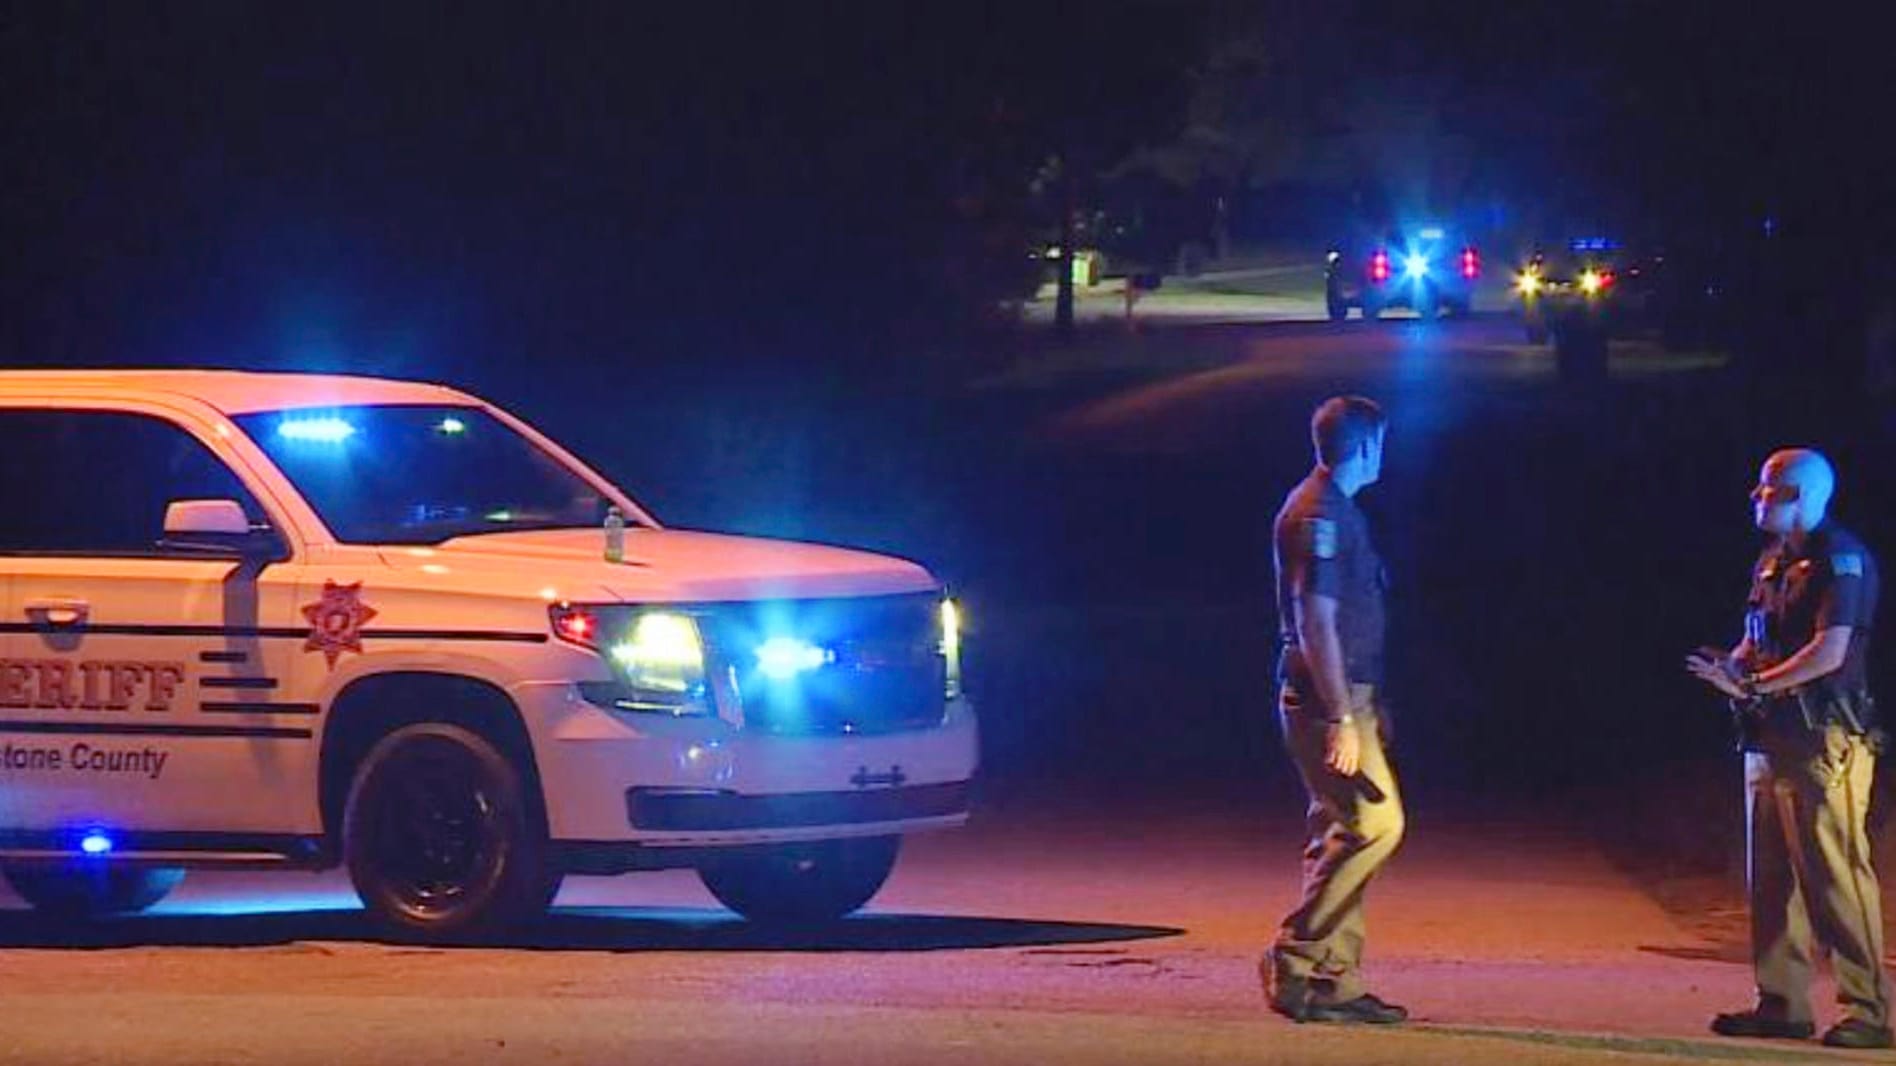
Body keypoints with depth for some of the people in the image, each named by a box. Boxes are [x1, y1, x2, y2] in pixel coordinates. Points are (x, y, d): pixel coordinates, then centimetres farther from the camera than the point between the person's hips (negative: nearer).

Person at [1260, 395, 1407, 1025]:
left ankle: (1332, 981, 11)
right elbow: (1315, 623, -20)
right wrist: (1342, 720, -22)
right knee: (1374, 824, -14)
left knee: (1342, 834, 10)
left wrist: (1361, 708, 25)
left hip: (1339, 697, 11)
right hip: (1329, 697, -11)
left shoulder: (1330, 508, 18)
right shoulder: (1322, 516, -14)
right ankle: (1295, 961, -13)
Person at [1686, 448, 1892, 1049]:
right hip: (1771, 739, 9)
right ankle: (1783, 1004, 16)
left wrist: (1755, 684, -16)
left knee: (1834, 874, -11)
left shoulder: (1841, 560, -10)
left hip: (1824, 740, -9)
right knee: (1771, 876, 10)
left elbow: (1830, 652, -18)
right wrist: (1732, 667, 1)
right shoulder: (1772, 564, 18)